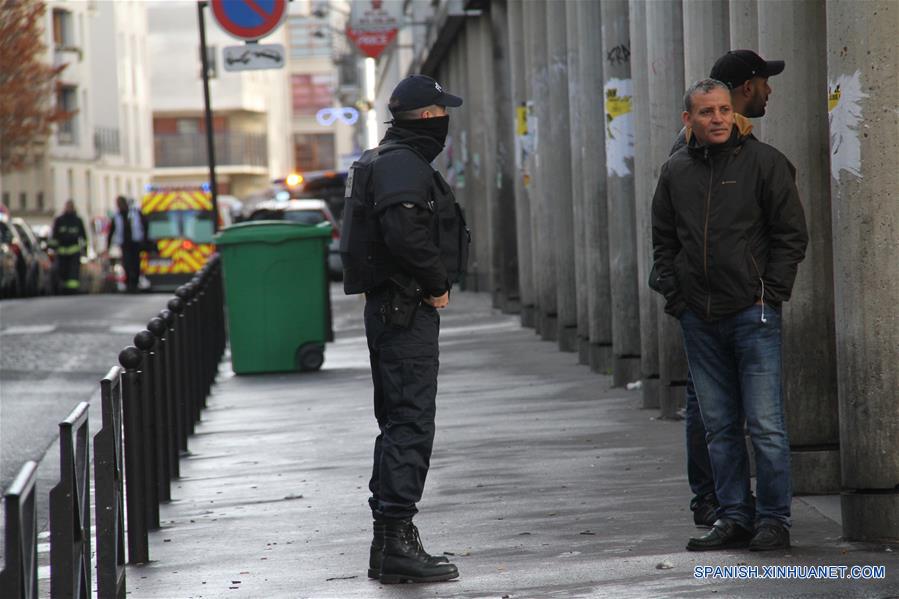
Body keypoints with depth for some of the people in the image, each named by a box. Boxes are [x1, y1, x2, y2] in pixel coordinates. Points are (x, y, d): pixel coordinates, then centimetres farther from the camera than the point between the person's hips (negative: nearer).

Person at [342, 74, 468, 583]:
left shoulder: (391, 161, 19)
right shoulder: (403, 165, -15)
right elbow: (406, 235, -27)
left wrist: (434, 284, 11)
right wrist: (437, 285, -14)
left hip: (394, 308, 11)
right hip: (406, 309, -11)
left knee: (399, 424, 15)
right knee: (410, 424, -11)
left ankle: (389, 542, 20)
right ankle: (397, 542, -12)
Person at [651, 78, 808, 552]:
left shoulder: (763, 162, -2)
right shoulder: (675, 172, 10)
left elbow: (791, 234, -1)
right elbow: (663, 242, 19)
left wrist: (769, 295, -6)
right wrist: (675, 297, 7)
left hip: (752, 314, -4)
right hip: (699, 319, 4)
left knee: (765, 425, -6)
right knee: (719, 428, 8)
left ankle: (773, 519, 2)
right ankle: (735, 517, 14)